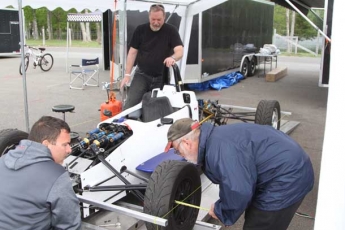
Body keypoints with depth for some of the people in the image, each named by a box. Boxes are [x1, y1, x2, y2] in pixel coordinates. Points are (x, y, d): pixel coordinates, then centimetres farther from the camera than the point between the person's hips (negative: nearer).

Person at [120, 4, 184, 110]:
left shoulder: (171, 31, -6)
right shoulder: (140, 30, -1)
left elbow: (180, 51, -16)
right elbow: (132, 52, 2)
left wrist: (172, 58, -40)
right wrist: (127, 74, -4)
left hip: (162, 77, 0)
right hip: (142, 75, 0)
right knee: (129, 106, -10)